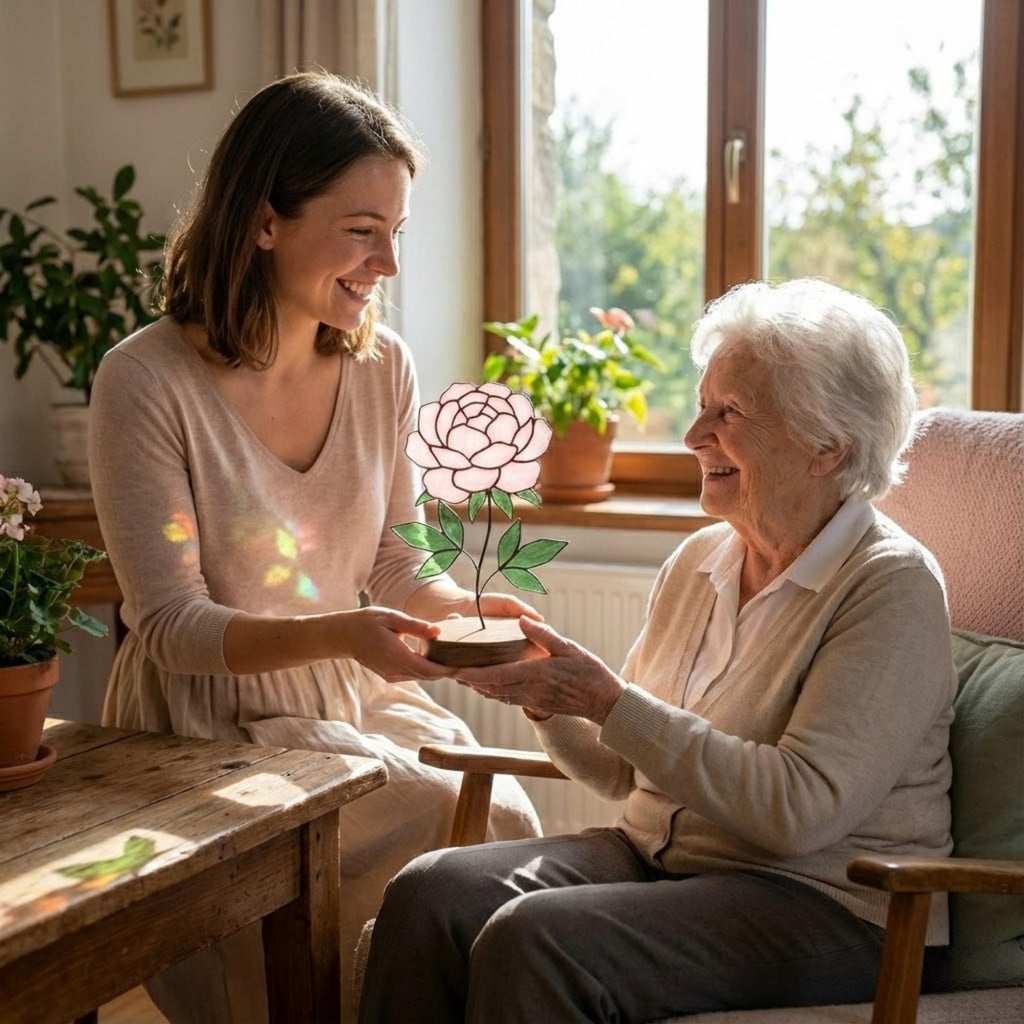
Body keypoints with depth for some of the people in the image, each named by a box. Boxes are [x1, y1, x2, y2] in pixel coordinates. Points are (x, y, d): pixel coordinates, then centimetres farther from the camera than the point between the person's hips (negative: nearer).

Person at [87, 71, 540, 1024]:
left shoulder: (383, 366, 1)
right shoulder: (147, 382, -16)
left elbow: (394, 568, 8)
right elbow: (170, 628, -16)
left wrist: (467, 603, -15)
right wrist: (333, 634, -32)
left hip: (356, 699, 5)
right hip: (207, 723, -5)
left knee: (508, 818, -15)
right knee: (462, 829, -19)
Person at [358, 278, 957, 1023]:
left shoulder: (892, 586, -11)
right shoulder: (699, 559, 9)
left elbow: (801, 809, -22)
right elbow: (620, 772, 15)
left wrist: (606, 701, -22)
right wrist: (548, 697, -6)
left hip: (822, 903, -6)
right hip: (657, 854, 6)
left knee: (533, 941, -29)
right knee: (430, 892, -18)